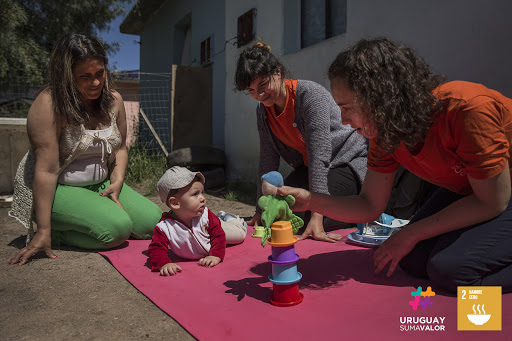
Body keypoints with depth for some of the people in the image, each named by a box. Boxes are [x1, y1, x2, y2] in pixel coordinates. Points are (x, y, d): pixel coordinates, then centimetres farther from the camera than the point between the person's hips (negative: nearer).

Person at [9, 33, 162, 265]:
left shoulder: (113, 100, 0)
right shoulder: (50, 104, -20)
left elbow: (120, 148, 11)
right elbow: (47, 170, -23)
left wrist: (117, 182, -8)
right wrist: (43, 231, -22)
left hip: (101, 185, 7)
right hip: (59, 189, -7)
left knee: (153, 221, -4)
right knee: (117, 228, -28)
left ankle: (69, 224, 14)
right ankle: (57, 231, 1)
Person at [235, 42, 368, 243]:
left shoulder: (310, 94, -26)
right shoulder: (263, 111, -3)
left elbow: (319, 157, -32)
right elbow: (267, 162, 0)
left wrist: (316, 217, -36)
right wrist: (262, 210, -1)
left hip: (351, 163, -6)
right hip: (308, 168, 7)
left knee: (312, 224, -24)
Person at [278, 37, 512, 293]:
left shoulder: (468, 107, -34)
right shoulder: (384, 133, -13)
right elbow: (370, 206, -8)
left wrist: (411, 234, -20)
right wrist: (310, 200, -24)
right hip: (464, 191, 6)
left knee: (450, 268, -24)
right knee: (413, 259, -7)